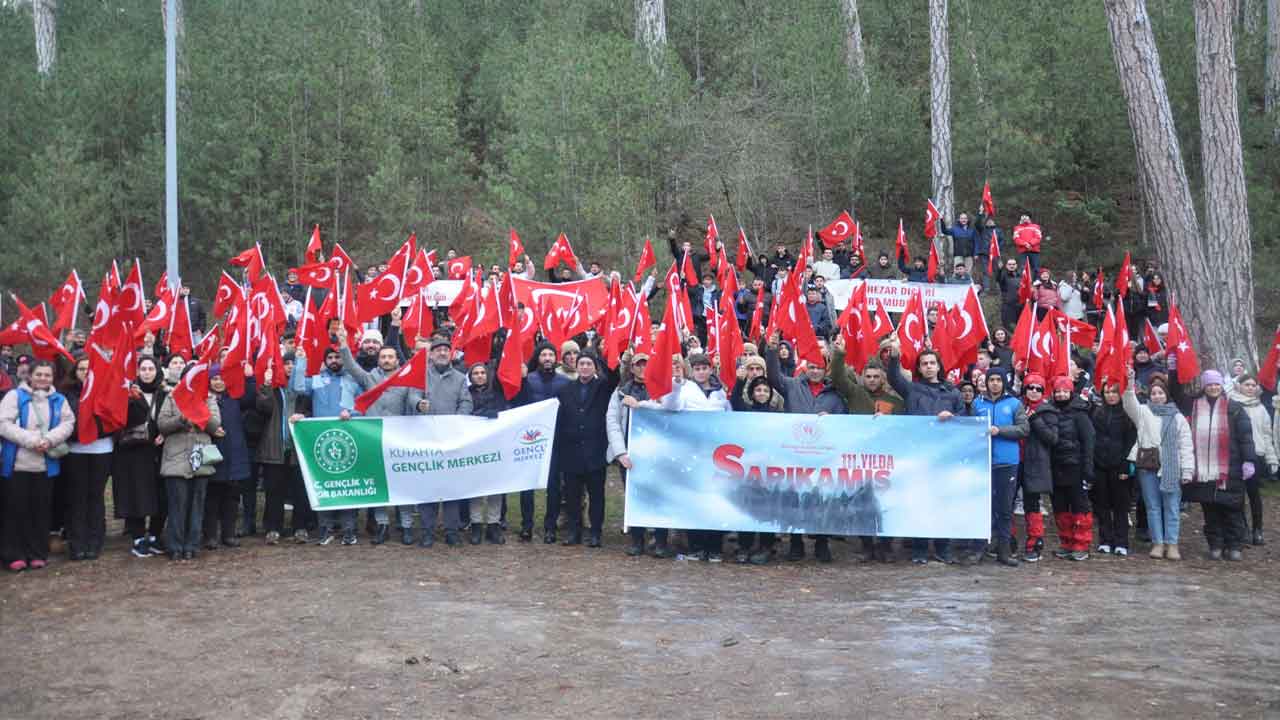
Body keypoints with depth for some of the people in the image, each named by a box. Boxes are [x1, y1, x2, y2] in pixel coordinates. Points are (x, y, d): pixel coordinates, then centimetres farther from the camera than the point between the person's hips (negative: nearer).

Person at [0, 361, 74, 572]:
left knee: (41, 511, 7)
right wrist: (31, 440, -17)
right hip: (17, 464, -3)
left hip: (46, 465, 3)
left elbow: (68, 423, 1)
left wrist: (49, 440, -15)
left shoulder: (59, 400, 10)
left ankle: (38, 554, 16)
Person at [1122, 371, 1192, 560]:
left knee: (1172, 507, 0)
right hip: (1148, 467, 1)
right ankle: (1157, 542, 11)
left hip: (1171, 469, -1)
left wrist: (1187, 471, -2)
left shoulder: (1178, 417, 9)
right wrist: (1131, 383, -27)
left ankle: (1172, 544, 5)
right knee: (1153, 507, 5)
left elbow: (1186, 446, 5)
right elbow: (1129, 403, -10)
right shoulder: (1143, 412, 11)